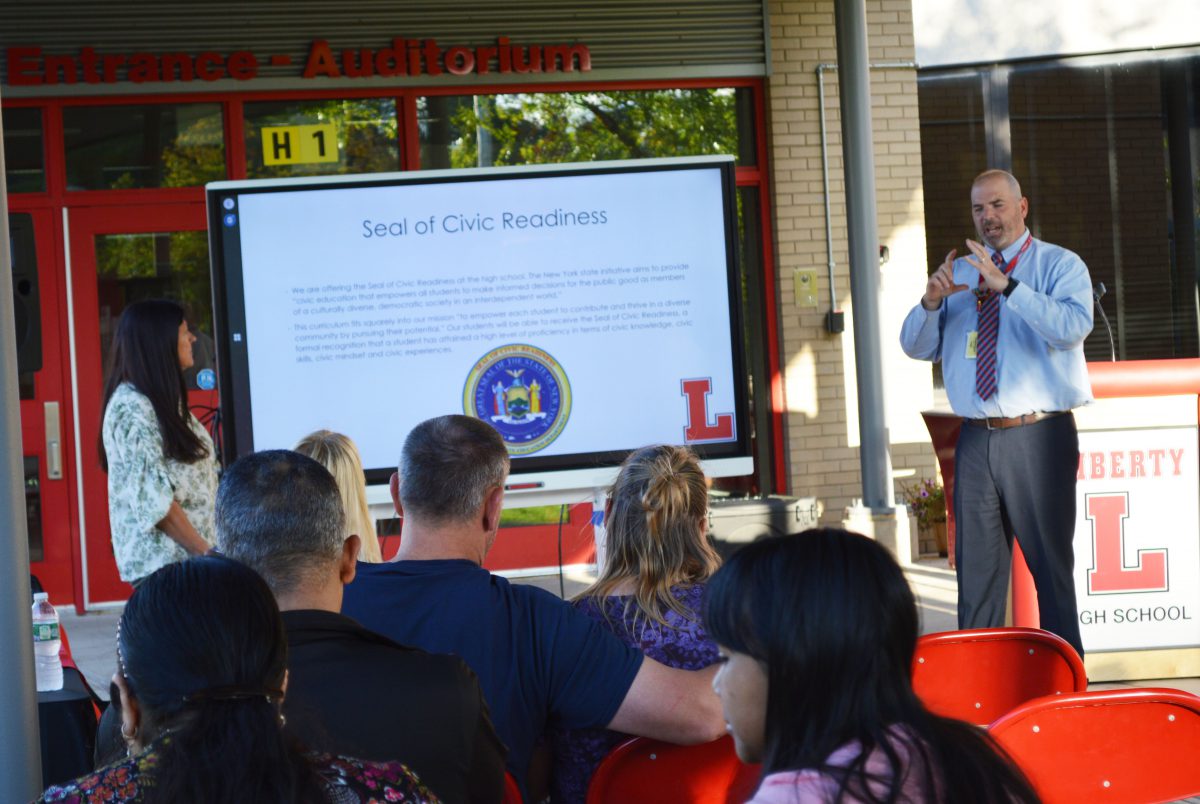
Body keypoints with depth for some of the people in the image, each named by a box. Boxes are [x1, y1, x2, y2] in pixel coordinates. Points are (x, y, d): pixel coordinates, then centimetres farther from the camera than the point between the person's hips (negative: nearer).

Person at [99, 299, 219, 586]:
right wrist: (206, 553, -15)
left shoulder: (166, 401, 14)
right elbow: (154, 499, -17)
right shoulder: (131, 408, -13)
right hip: (160, 562, -8)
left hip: (190, 557, 8)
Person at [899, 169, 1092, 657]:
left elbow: (1072, 327, -19)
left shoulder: (1060, 266, 0)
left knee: (1050, 562, 0)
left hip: (1039, 438, -5)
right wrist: (930, 302, -8)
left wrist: (1006, 286, -26)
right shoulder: (958, 272, 15)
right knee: (976, 566, 8)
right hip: (976, 439, 5)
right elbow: (916, 347, 12)